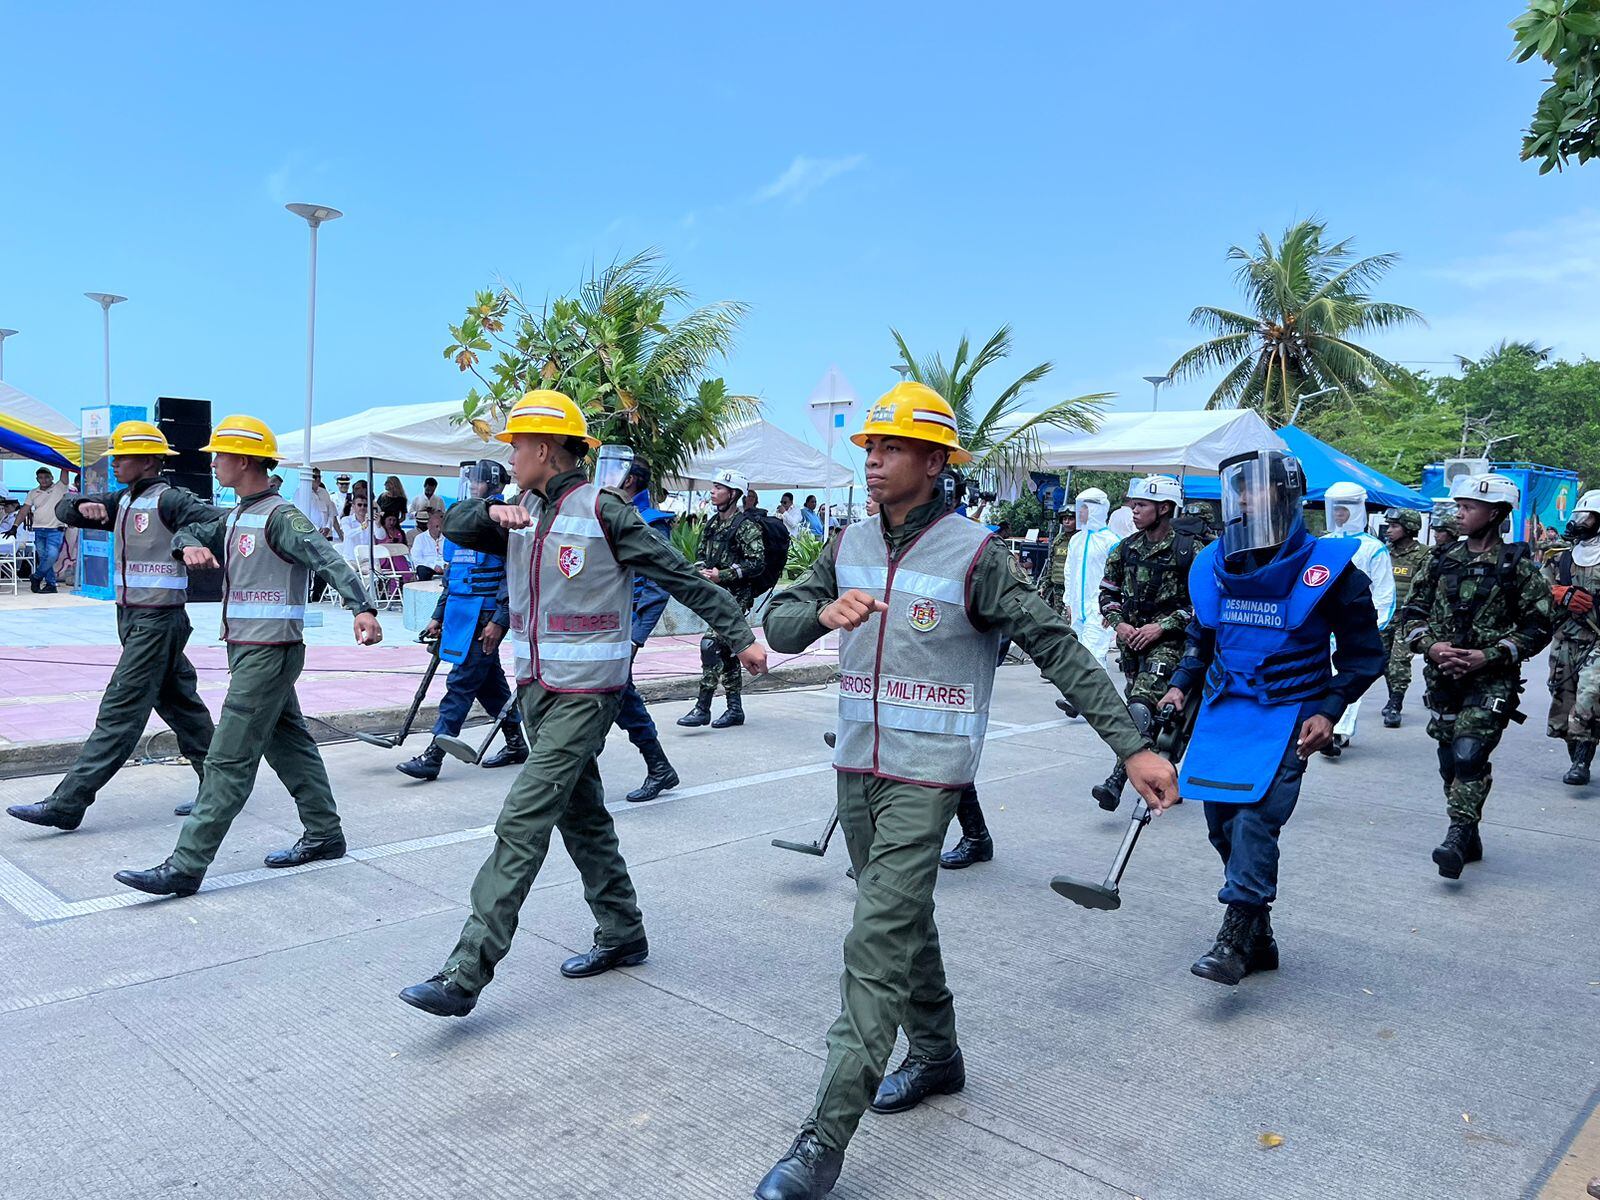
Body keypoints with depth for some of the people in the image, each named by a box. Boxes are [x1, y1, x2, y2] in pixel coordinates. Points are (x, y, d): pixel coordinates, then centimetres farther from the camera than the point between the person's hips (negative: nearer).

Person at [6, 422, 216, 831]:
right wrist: (84, 506, -5)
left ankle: (66, 804, -3)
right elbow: (63, 509, 15)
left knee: (120, 713, -5)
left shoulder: (169, 500, -12)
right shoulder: (122, 501, 14)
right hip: (133, 618, 9)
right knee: (180, 704, 12)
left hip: (157, 622, -9)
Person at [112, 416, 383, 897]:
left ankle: (186, 867, -4)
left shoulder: (279, 516, -15)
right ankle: (324, 835, 25)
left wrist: (362, 608, -41)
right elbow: (189, 532, 18)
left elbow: (327, 558, -27)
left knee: (229, 759, -7)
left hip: (269, 653, -10)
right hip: (247, 650, 10)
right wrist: (191, 547, -8)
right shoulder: (235, 517, 14)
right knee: (288, 743, 15)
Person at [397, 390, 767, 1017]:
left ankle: (465, 974, -8)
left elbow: (682, 576, -10)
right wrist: (491, 512, -12)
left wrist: (740, 635, -11)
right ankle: (622, 935, 30)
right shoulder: (524, 517, 12)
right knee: (581, 817, 16)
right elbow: (453, 526, 10)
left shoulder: (602, 510, -10)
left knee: (521, 824, -11)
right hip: (536, 688, 8)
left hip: (585, 694, -8)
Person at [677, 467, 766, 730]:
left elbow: (757, 562, -17)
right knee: (726, 651, 11)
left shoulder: (746, 526, -11)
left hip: (735, 595, -9)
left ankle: (703, 708, -13)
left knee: (711, 644, -17)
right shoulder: (713, 523, 15)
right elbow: (702, 553, 25)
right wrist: (702, 570, 2)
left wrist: (722, 575, -19)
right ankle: (735, 709, 19)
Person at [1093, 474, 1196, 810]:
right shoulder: (1125, 549, 8)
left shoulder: (1187, 551, -8)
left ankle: (1116, 781, -20)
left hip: (1168, 641, -6)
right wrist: (1118, 623, -2)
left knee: (1140, 708, -20)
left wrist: (1161, 626, -14)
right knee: (1152, 713, 13)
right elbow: (1108, 592, 16)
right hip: (1131, 639, 6)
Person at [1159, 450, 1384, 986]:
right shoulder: (1214, 564, 5)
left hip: (1286, 715, -5)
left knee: (1254, 817, -17)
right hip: (1223, 708, 5)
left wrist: (1327, 710, -11)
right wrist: (1182, 684, 9)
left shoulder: (1325, 567, -8)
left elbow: (1363, 653, 0)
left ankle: (1236, 937, -6)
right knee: (1221, 823, 6)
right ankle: (1259, 939, 21)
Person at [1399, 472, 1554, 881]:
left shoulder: (1517, 564, -4)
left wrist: (1489, 655, -15)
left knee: (1469, 755, -17)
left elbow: (1540, 625, -5)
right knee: (1449, 760, 9)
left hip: (1492, 681, -5)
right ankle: (1469, 837, 23)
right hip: (1443, 678, 5)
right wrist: (1431, 645, -6)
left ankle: (1458, 837, -10)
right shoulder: (1444, 560, 7)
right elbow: (1413, 610, 12)